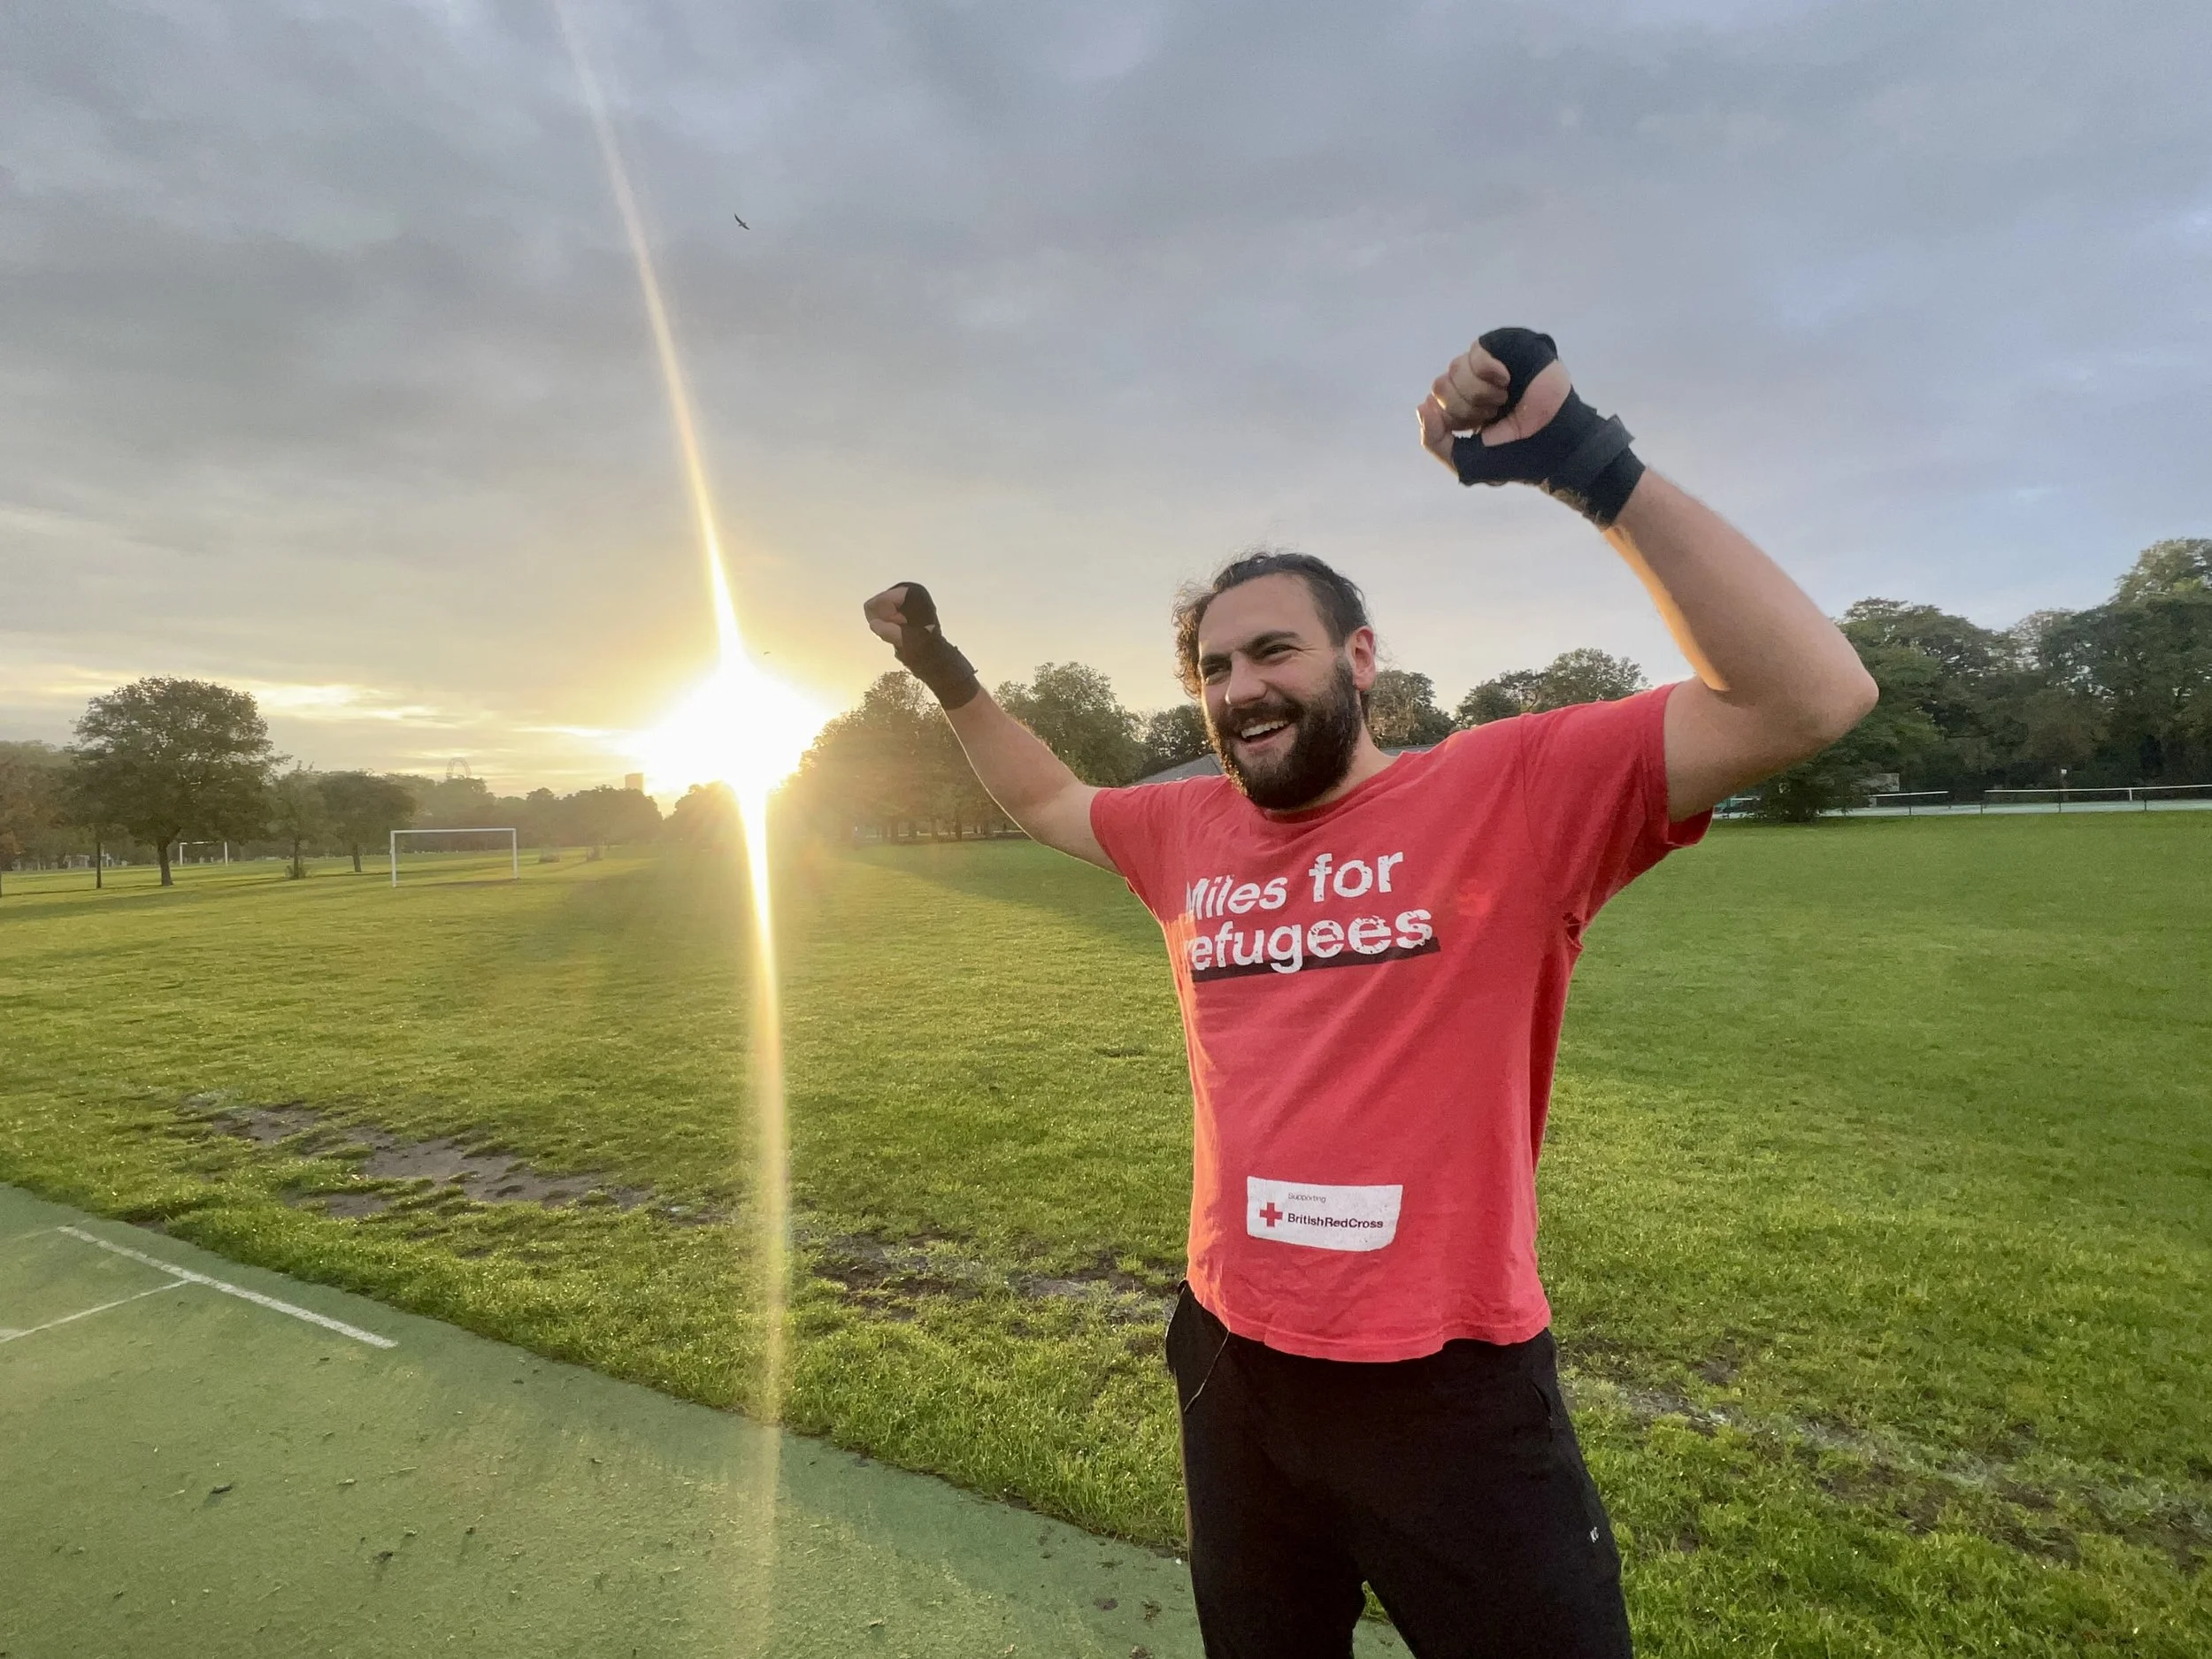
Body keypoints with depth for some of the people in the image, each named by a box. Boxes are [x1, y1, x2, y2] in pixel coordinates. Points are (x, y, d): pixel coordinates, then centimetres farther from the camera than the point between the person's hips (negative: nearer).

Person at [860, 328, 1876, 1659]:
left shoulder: (1511, 788, -14)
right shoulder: (1190, 831, 1)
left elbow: (1811, 697, -24)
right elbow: (1047, 799, 20)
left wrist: (1594, 464, -31)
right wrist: (947, 675, 15)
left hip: (1454, 1393, -5)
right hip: (1234, 1364, 6)